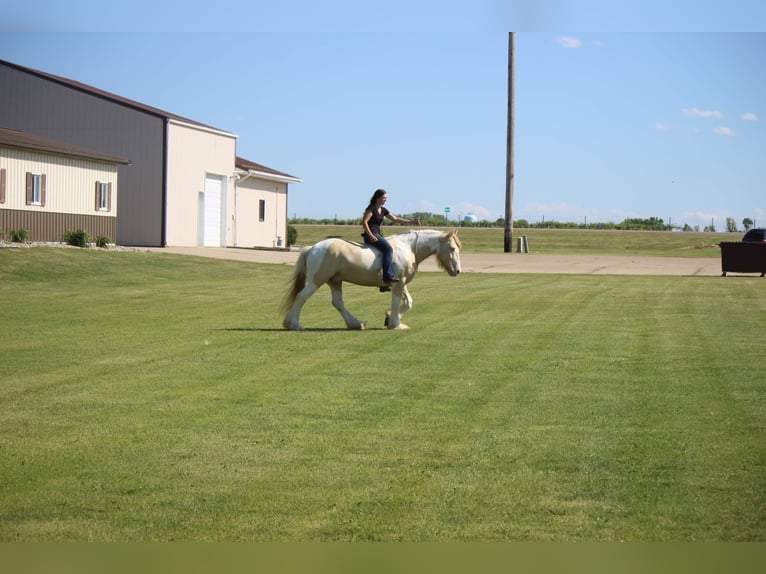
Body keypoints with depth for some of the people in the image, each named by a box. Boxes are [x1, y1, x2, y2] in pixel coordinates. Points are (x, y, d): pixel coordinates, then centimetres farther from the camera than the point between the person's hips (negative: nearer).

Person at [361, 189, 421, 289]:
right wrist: (371, 235, -22)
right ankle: (388, 276, -32)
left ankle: (384, 284, 9)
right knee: (388, 248, -26)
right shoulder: (371, 208, -9)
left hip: (378, 235, 10)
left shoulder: (383, 210, 16)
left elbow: (395, 219, 21)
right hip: (371, 236, -10)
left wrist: (411, 222, 17)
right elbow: (364, 222, -15)